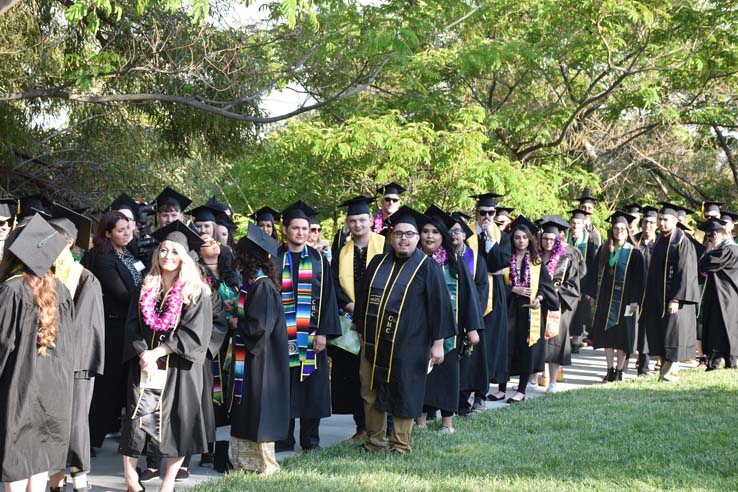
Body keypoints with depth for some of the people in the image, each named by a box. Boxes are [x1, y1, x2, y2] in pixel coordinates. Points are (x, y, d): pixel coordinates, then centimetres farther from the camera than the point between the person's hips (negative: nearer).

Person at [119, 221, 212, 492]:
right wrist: (143, 354, -13)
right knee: (138, 418, -5)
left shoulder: (196, 292, -1)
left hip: (179, 368, -2)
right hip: (144, 365, 2)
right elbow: (132, 327, 4)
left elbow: (194, 333, -9)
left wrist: (157, 353, -14)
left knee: (179, 424, 1)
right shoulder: (145, 289, 9)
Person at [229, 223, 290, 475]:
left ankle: (263, 464, 10)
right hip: (247, 357, 9)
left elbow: (258, 326, -22)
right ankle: (246, 460, 20)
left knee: (257, 412, 0)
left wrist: (235, 324, -9)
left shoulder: (263, 286, -17)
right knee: (244, 411, 12)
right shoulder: (252, 282, 10)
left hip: (260, 360, -9)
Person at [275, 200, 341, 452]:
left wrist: (323, 332, -7)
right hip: (282, 335, -1)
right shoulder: (275, 260, 4)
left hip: (311, 334, 1)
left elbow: (327, 297, 2)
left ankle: (310, 439, 13)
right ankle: (284, 439, 10)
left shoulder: (319, 260, 6)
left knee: (312, 387, 3)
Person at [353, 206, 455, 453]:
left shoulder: (427, 267, -4)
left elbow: (439, 304, -6)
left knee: (403, 395, 3)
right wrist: (361, 330, 16)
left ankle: (400, 445, 16)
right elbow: (363, 298, 17)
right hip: (373, 342, 4)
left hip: (408, 344, -4)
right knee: (371, 394, 8)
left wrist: (437, 342, -9)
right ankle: (375, 440, 22)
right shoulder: (378, 263, 9)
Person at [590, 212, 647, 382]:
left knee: (622, 335, 1)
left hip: (625, 299, -4)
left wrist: (635, 301, -13)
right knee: (607, 334, 5)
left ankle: (619, 370, 9)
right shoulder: (604, 250, 8)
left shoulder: (634, 253, -4)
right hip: (606, 298, 4)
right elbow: (598, 274, 12)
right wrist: (595, 296, 7)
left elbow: (639, 279, -6)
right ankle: (610, 370, 11)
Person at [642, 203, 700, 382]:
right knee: (659, 336, 8)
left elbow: (685, 273, -16)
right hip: (657, 298, 8)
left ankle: (671, 372, 1)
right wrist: (650, 298, 14)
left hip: (675, 297, -8)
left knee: (673, 334, -5)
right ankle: (665, 370, 15)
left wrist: (676, 299, -22)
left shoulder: (682, 243, -11)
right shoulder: (660, 242, 13)